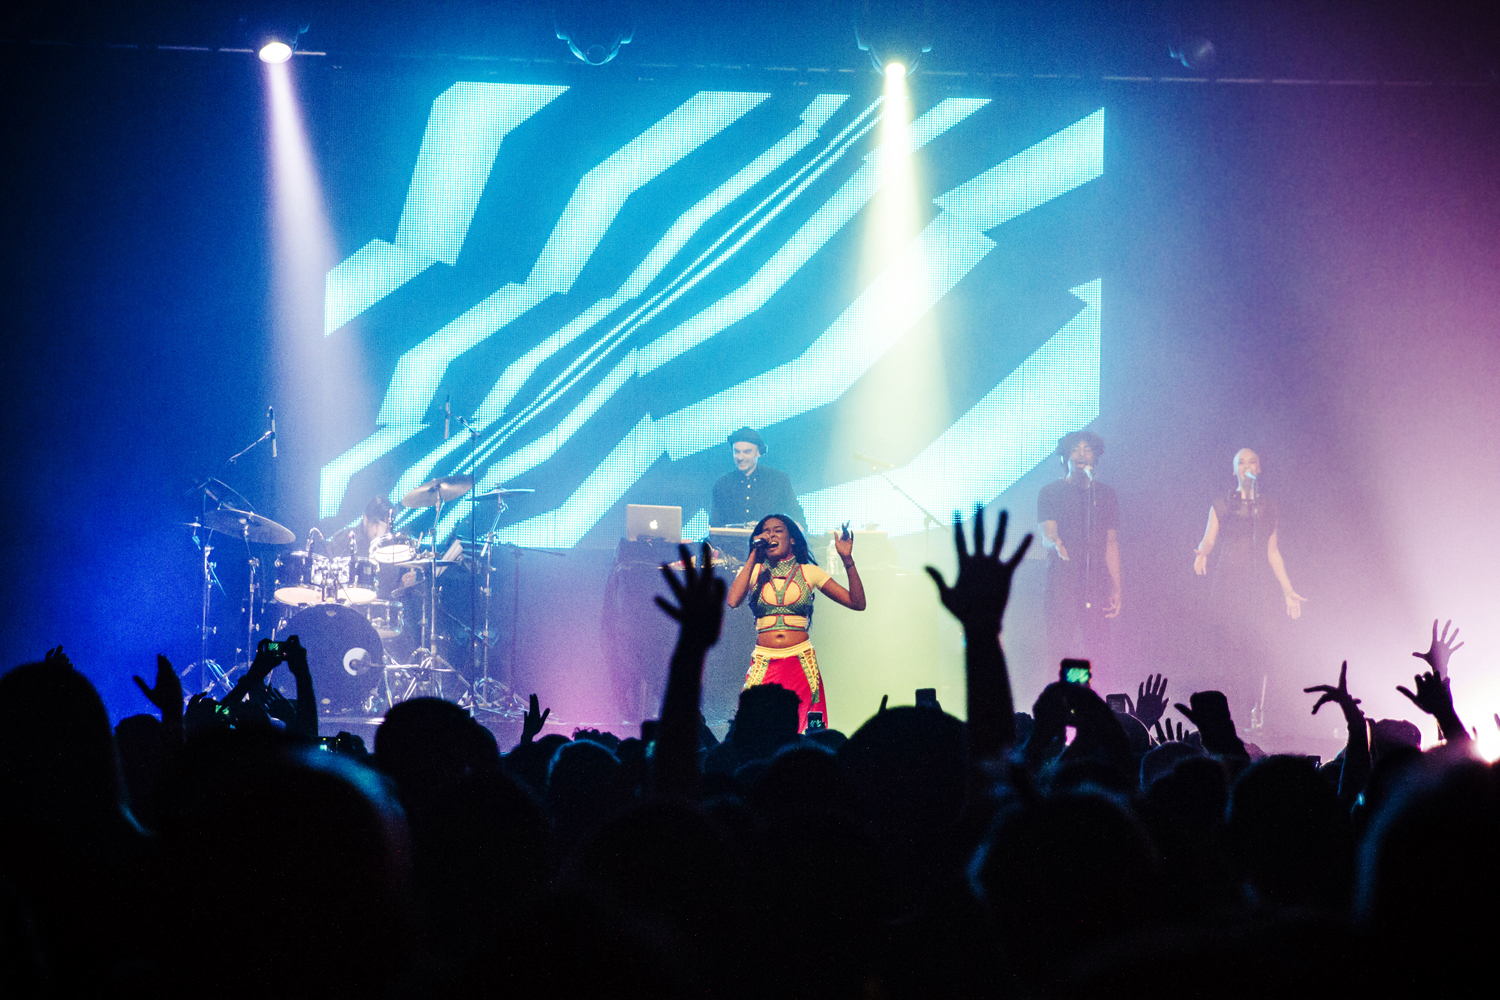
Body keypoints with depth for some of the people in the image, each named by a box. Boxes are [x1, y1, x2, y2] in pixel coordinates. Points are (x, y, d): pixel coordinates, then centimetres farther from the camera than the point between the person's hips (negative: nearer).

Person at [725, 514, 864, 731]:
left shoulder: (808, 572, 9)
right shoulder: (753, 571, 10)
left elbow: (857, 603, 4)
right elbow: (733, 601, -12)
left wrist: (847, 560, -6)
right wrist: (754, 556, -4)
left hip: (801, 663, 0)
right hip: (764, 663, 0)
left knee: (806, 731, -4)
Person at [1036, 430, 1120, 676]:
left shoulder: (1105, 495, 16)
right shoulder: (1051, 492, 6)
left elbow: (1111, 544, 17)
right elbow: (1047, 535, -7)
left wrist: (1116, 589, 10)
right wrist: (1055, 543, -32)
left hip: (1097, 582, 3)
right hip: (1062, 580, -3)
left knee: (1098, 655, -5)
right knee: (1060, 647, -11)